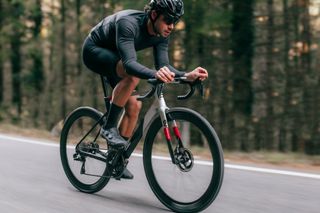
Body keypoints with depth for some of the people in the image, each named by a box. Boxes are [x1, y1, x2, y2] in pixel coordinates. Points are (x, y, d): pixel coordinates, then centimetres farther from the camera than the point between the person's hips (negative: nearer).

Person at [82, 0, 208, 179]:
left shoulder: (162, 34, -14)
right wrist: (154, 74, -66)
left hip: (114, 57, 7)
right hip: (94, 50, -7)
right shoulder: (128, 23, -37)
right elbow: (129, 62, -48)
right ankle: (109, 127, -23)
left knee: (134, 106, -4)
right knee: (132, 75, -35)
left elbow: (163, 66, -20)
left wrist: (187, 75, -39)